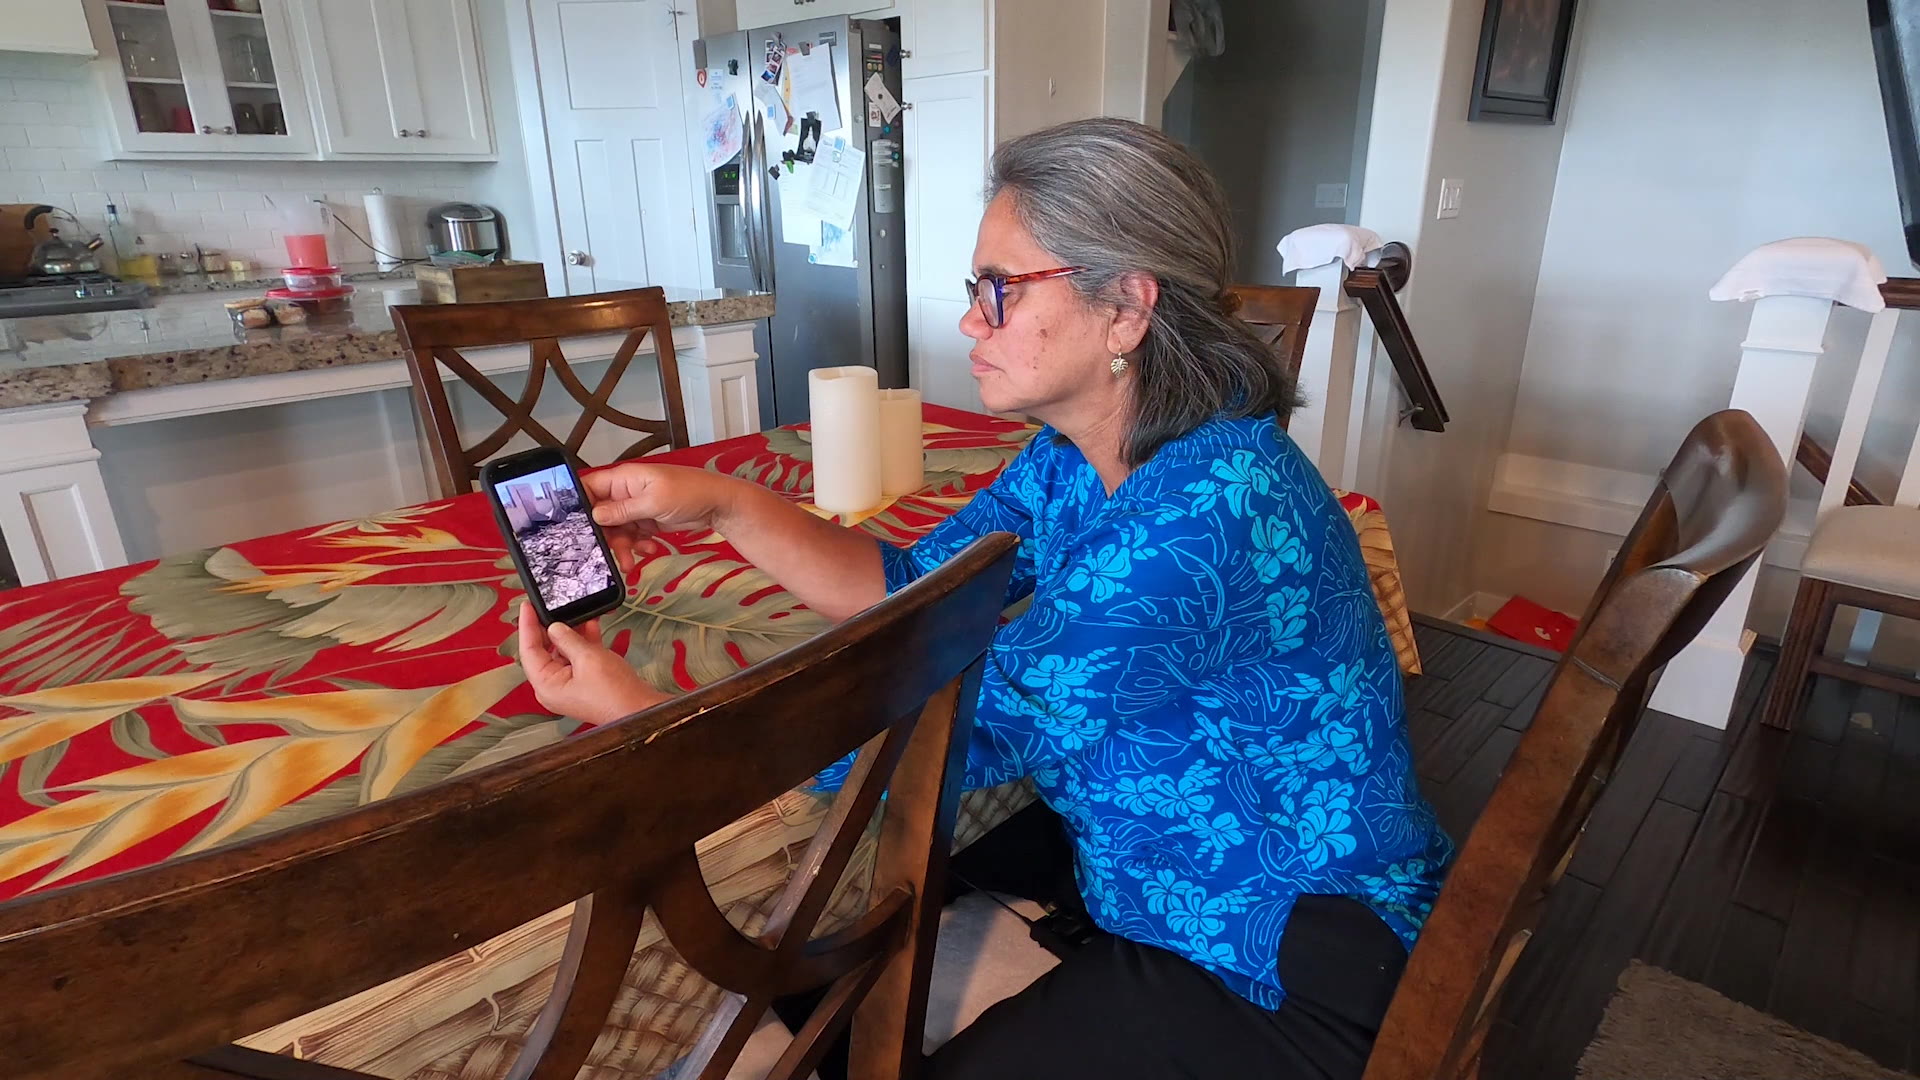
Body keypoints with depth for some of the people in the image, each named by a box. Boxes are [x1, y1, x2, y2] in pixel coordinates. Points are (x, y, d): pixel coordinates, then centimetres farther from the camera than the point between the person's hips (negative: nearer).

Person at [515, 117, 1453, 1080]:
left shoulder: (1209, 508, -32)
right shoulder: (1075, 456, -3)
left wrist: (642, 715, -22)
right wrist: (722, 504, -12)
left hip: (1285, 971, -7)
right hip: (1146, 892, 7)